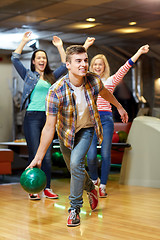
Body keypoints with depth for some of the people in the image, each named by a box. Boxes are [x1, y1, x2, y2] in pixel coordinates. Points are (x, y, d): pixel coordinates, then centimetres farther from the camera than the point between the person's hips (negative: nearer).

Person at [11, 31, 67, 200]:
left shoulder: (51, 77, 18)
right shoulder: (28, 75, 9)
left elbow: (65, 65, 20)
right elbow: (15, 59, 0)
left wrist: (60, 47, 16)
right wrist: (24, 41, 1)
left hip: (48, 117, 4)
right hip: (32, 117, -3)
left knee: (47, 155, 3)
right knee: (34, 154, -5)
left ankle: (47, 189, 8)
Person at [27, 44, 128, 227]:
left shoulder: (94, 81, -24)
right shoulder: (56, 91, -32)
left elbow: (105, 93, 3)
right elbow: (49, 127, -29)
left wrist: (119, 107, 20)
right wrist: (38, 158, -30)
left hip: (86, 128, 0)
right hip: (66, 132, 0)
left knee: (76, 162, -22)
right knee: (74, 169, 15)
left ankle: (75, 208, -6)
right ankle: (90, 188, 49)